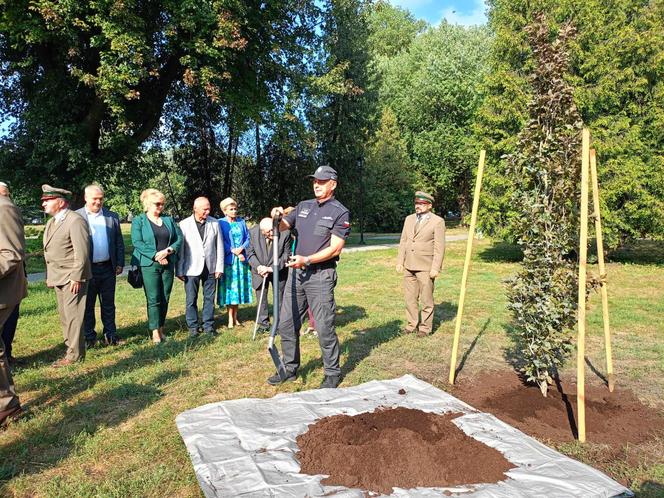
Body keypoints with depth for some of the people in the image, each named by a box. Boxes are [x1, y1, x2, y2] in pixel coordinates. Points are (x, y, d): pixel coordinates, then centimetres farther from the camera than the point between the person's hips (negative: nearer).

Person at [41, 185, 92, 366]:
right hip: (58, 277, 9)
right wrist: (49, 276, 12)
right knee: (64, 314, 15)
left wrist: (76, 277, -20)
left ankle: (75, 354, 3)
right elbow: (49, 249, 17)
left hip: (72, 277, -9)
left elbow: (81, 252, -19)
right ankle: (70, 345, 27)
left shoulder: (75, 220, -14)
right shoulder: (52, 222, 15)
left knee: (73, 315, -4)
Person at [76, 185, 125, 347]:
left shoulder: (112, 217, 7)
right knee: (87, 305, 9)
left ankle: (110, 334, 22)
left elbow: (119, 242, 10)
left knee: (108, 303, 12)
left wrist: (120, 263, 4)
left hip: (107, 268, 3)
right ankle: (89, 336, 20)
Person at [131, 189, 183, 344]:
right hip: (149, 265, -4)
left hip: (168, 265, 4)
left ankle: (161, 328, 18)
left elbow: (179, 239, 7)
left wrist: (168, 251, -11)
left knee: (165, 299, 6)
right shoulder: (138, 221, 1)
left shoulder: (169, 220, 12)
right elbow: (137, 242, -10)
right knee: (153, 299, -4)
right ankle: (155, 332, 4)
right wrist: (156, 255, -17)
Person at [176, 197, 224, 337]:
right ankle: (193, 326, 19)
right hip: (192, 268, -2)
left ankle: (208, 325, 21)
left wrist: (219, 267, 1)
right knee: (191, 300, 5)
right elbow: (180, 248, -2)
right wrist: (180, 271, -3)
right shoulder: (184, 224, -4)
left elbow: (219, 246, 4)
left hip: (210, 268, 2)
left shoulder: (214, 223, 2)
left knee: (209, 298, 9)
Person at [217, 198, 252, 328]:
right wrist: (235, 252, -13)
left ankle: (235, 316, 17)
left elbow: (248, 238, 9)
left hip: (241, 258, 4)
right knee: (229, 287, -2)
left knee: (239, 286, 7)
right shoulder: (220, 223, -2)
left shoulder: (241, 222, 9)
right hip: (228, 259, -4)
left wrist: (241, 248, -10)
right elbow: (221, 242, -7)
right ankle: (230, 318, 4)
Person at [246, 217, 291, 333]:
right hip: (260, 270, 2)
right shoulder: (253, 232, -15)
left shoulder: (285, 233, -22)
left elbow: (286, 255, -14)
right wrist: (258, 267, -19)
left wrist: (271, 268, -20)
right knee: (261, 298, 7)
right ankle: (263, 324, 21)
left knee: (279, 298, 5)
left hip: (278, 270, -2)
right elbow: (250, 253, -5)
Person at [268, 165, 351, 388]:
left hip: (321, 275, -6)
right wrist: (276, 217, -6)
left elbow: (335, 248, -13)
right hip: (296, 272, 6)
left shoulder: (340, 212, -6)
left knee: (324, 327, -2)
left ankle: (332, 373, 14)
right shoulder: (303, 206, 13)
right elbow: (281, 227, 16)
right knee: (286, 324, 10)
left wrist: (306, 260, -21)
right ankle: (290, 368, 25)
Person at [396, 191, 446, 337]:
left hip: (425, 267, -5)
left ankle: (425, 327, 15)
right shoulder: (409, 219, 12)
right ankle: (412, 324, 23)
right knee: (410, 298, 11)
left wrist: (435, 268, -13)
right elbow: (403, 242, 14)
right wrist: (400, 262, 8)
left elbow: (439, 247, -9)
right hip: (409, 266, 6)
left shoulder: (437, 221, -6)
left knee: (426, 299, 3)